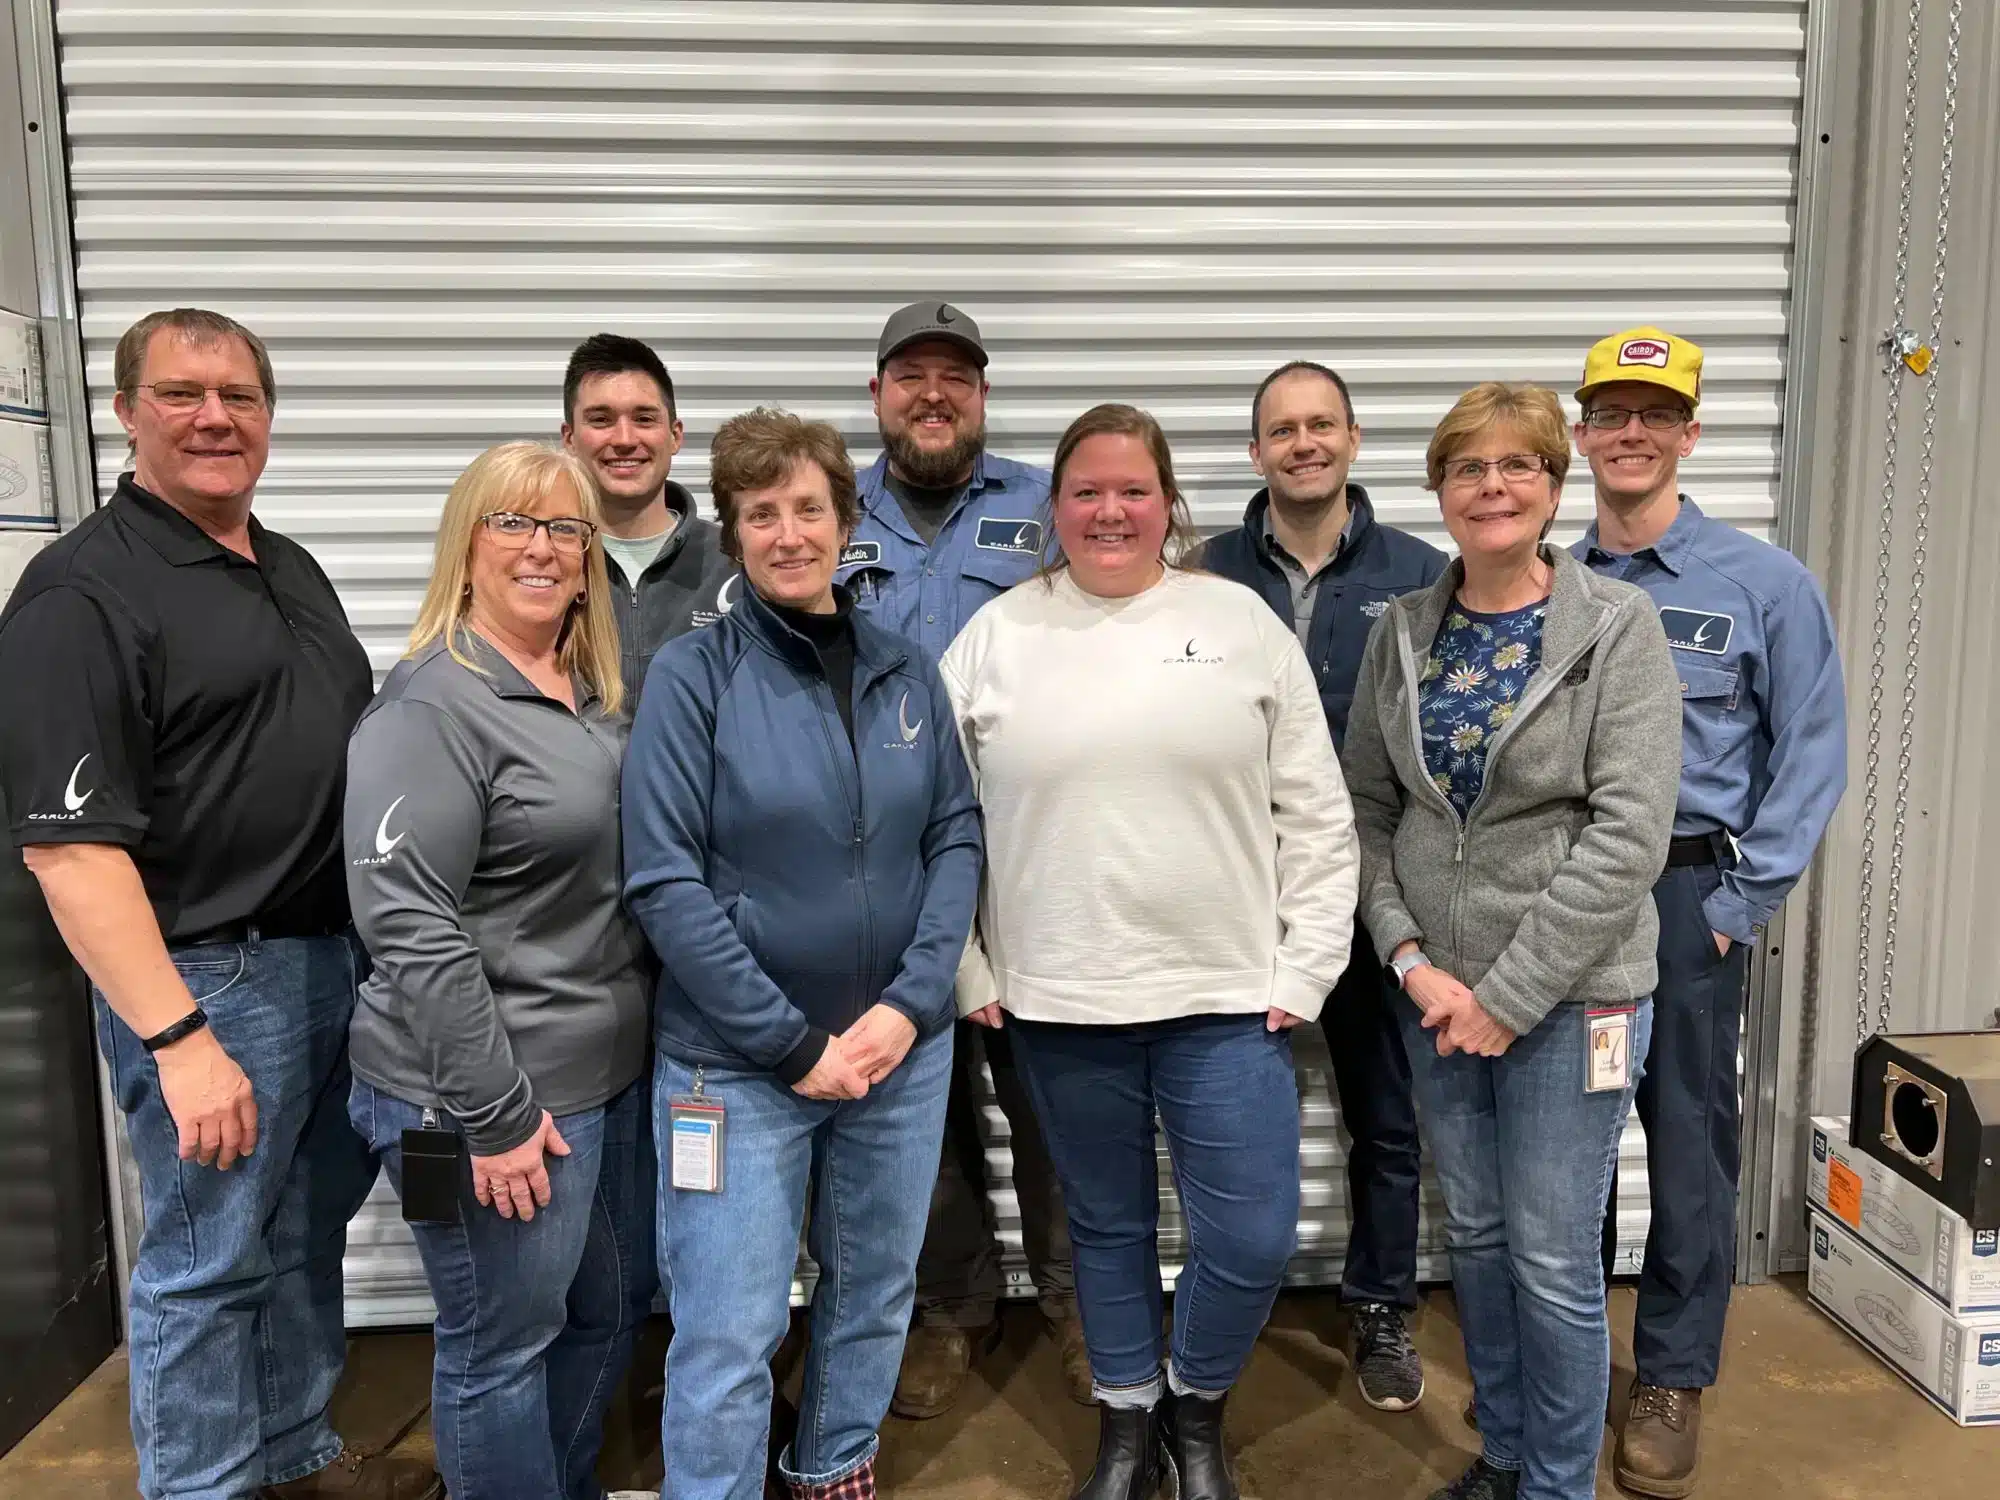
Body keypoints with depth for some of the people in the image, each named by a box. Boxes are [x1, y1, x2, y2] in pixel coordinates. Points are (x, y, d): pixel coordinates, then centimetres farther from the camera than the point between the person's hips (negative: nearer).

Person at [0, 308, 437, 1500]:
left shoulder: (293, 569, 12)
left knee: (310, 1230, 21)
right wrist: (178, 1039, -24)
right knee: (208, 1264, 7)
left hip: (348, 956, 8)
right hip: (210, 977, -8)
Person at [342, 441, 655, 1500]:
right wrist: (496, 1111, -21)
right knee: (503, 1344, 10)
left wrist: (647, 1039, 15)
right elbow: (408, 926, -22)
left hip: (613, 1075, 9)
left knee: (609, 1315, 22)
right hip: (492, 1097, -8)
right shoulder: (432, 707, -16)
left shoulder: (597, 697, 9)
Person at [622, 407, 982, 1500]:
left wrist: (910, 1003, -9)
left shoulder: (906, 671, 3)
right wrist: (794, 1044, -15)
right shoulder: (691, 674, -9)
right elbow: (665, 885, -13)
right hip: (736, 1061, -4)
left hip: (904, 1048, 5)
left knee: (877, 1290, 20)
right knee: (727, 1340, 3)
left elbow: (956, 837, 4)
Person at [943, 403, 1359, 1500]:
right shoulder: (997, 635, 2)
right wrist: (965, 973, 0)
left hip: (1227, 994, 0)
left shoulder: (1243, 622, 2)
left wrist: (1305, 967, -2)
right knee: (1106, 1227, 15)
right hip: (1058, 1000, 1)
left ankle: (1194, 1408, 31)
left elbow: (1315, 814, 2)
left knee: (1253, 1239, 2)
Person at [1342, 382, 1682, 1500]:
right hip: (1434, 993, 4)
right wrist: (1412, 958, -7)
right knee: (1476, 1233, 17)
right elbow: (1368, 809, 5)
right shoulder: (1401, 634, 4)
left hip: (1570, 998, -4)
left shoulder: (1620, 626, -8)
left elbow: (1628, 835, -15)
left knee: (1553, 1261, 5)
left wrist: (1508, 995, -16)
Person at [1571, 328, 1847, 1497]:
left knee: (1688, 1142, 7)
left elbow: (1812, 758, -5)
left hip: (1689, 896, -2)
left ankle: (1674, 1379, 25)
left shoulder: (1767, 584, -4)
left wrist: (1740, 908, -10)